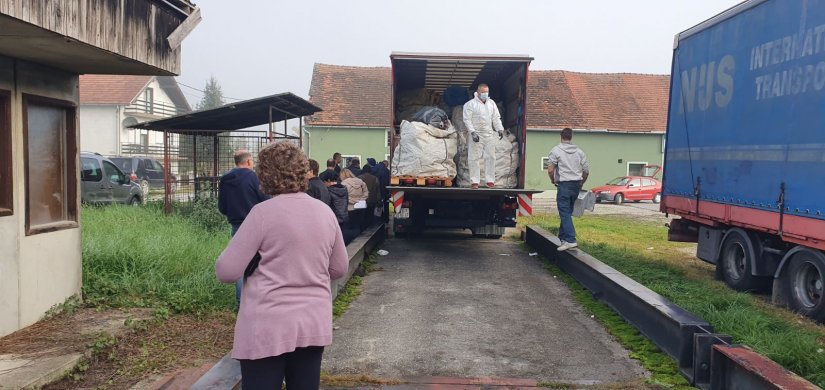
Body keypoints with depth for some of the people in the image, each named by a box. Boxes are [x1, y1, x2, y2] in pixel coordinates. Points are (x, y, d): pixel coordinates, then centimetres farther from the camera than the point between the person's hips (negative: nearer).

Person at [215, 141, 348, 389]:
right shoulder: (325, 212, 3)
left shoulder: (263, 212, -12)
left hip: (268, 327, -5)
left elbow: (226, 271, -12)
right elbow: (339, 269, 13)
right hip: (314, 324, 5)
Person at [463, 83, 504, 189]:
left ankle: (490, 180, 11)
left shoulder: (491, 103, 13)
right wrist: (472, 132, -18)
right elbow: (467, 119, -8)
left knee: (491, 157, 4)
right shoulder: (470, 104, -3)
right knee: (474, 158, -4)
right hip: (476, 134, -4)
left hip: (489, 134, 5)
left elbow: (496, 118, 15)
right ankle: (475, 181, 2)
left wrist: (500, 129, 2)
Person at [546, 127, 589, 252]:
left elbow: (550, 170, -11)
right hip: (576, 185, 5)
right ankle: (562, 236, 23)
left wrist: (553, 180, 7)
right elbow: (586, 171, 9)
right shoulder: (579, 152, 10)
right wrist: (581, 184, 23)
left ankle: (570, 240, -17)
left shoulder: (556, 151, -4)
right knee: (567, 212, 15)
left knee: (565, 213, -8)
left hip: (564, 184, -5)